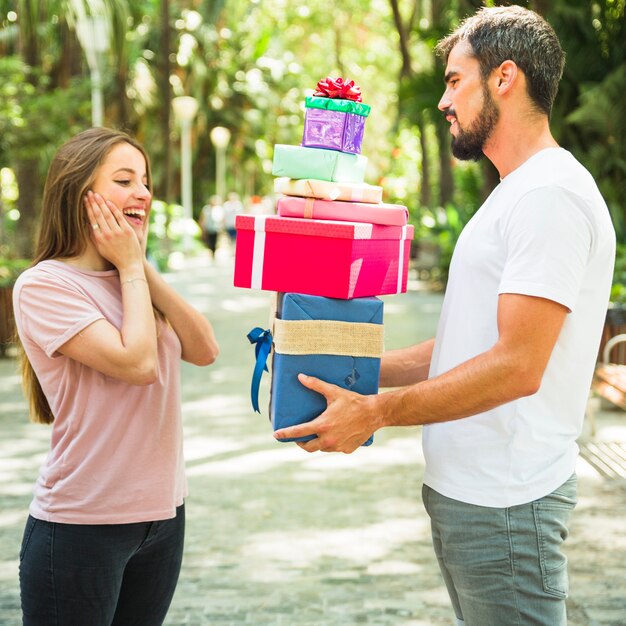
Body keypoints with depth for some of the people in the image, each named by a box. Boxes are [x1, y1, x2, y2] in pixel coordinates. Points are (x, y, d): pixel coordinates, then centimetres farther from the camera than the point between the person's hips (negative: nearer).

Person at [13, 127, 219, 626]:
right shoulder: (44, 285, -13)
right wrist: (131, 268, -10)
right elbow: (136, 362, -22)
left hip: (163, 513, 7)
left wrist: (144, 268, -6)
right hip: (82, 524, -7)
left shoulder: (135, 279, 10)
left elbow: (204, 351, -2)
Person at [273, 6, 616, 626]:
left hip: (503, 503, -10)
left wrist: (376, 412, -18)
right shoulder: (512, 195, 18)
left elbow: (516, 367, -24)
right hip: (460, 486, 10)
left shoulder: (551, 195, -17)